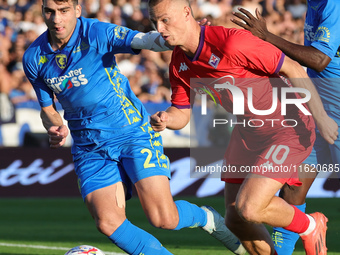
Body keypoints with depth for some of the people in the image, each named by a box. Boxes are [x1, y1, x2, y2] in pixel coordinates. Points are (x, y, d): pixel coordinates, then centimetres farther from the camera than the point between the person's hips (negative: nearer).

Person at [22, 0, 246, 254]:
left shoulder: (96, 33, -15)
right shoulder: (34, 58, -1)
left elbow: (142, 41, -31)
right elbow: (47, 109, 12)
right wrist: (55, 128, -12)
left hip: (132, 131, -4)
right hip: (90, 146, 4)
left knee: (164, 218, -12)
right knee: (108, 223, -12)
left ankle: (206, 219, 22)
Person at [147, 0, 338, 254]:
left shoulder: (231, 42, -28)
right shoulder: (179, 64, -3)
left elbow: (292, 69, -22)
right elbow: (181, 112, 6)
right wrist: (165, 119, -19)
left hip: (287, 130, -8)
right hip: (247, 133, 8)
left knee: (249, 209, -18)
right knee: (235, 219, 5)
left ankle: (310, 227, 10)